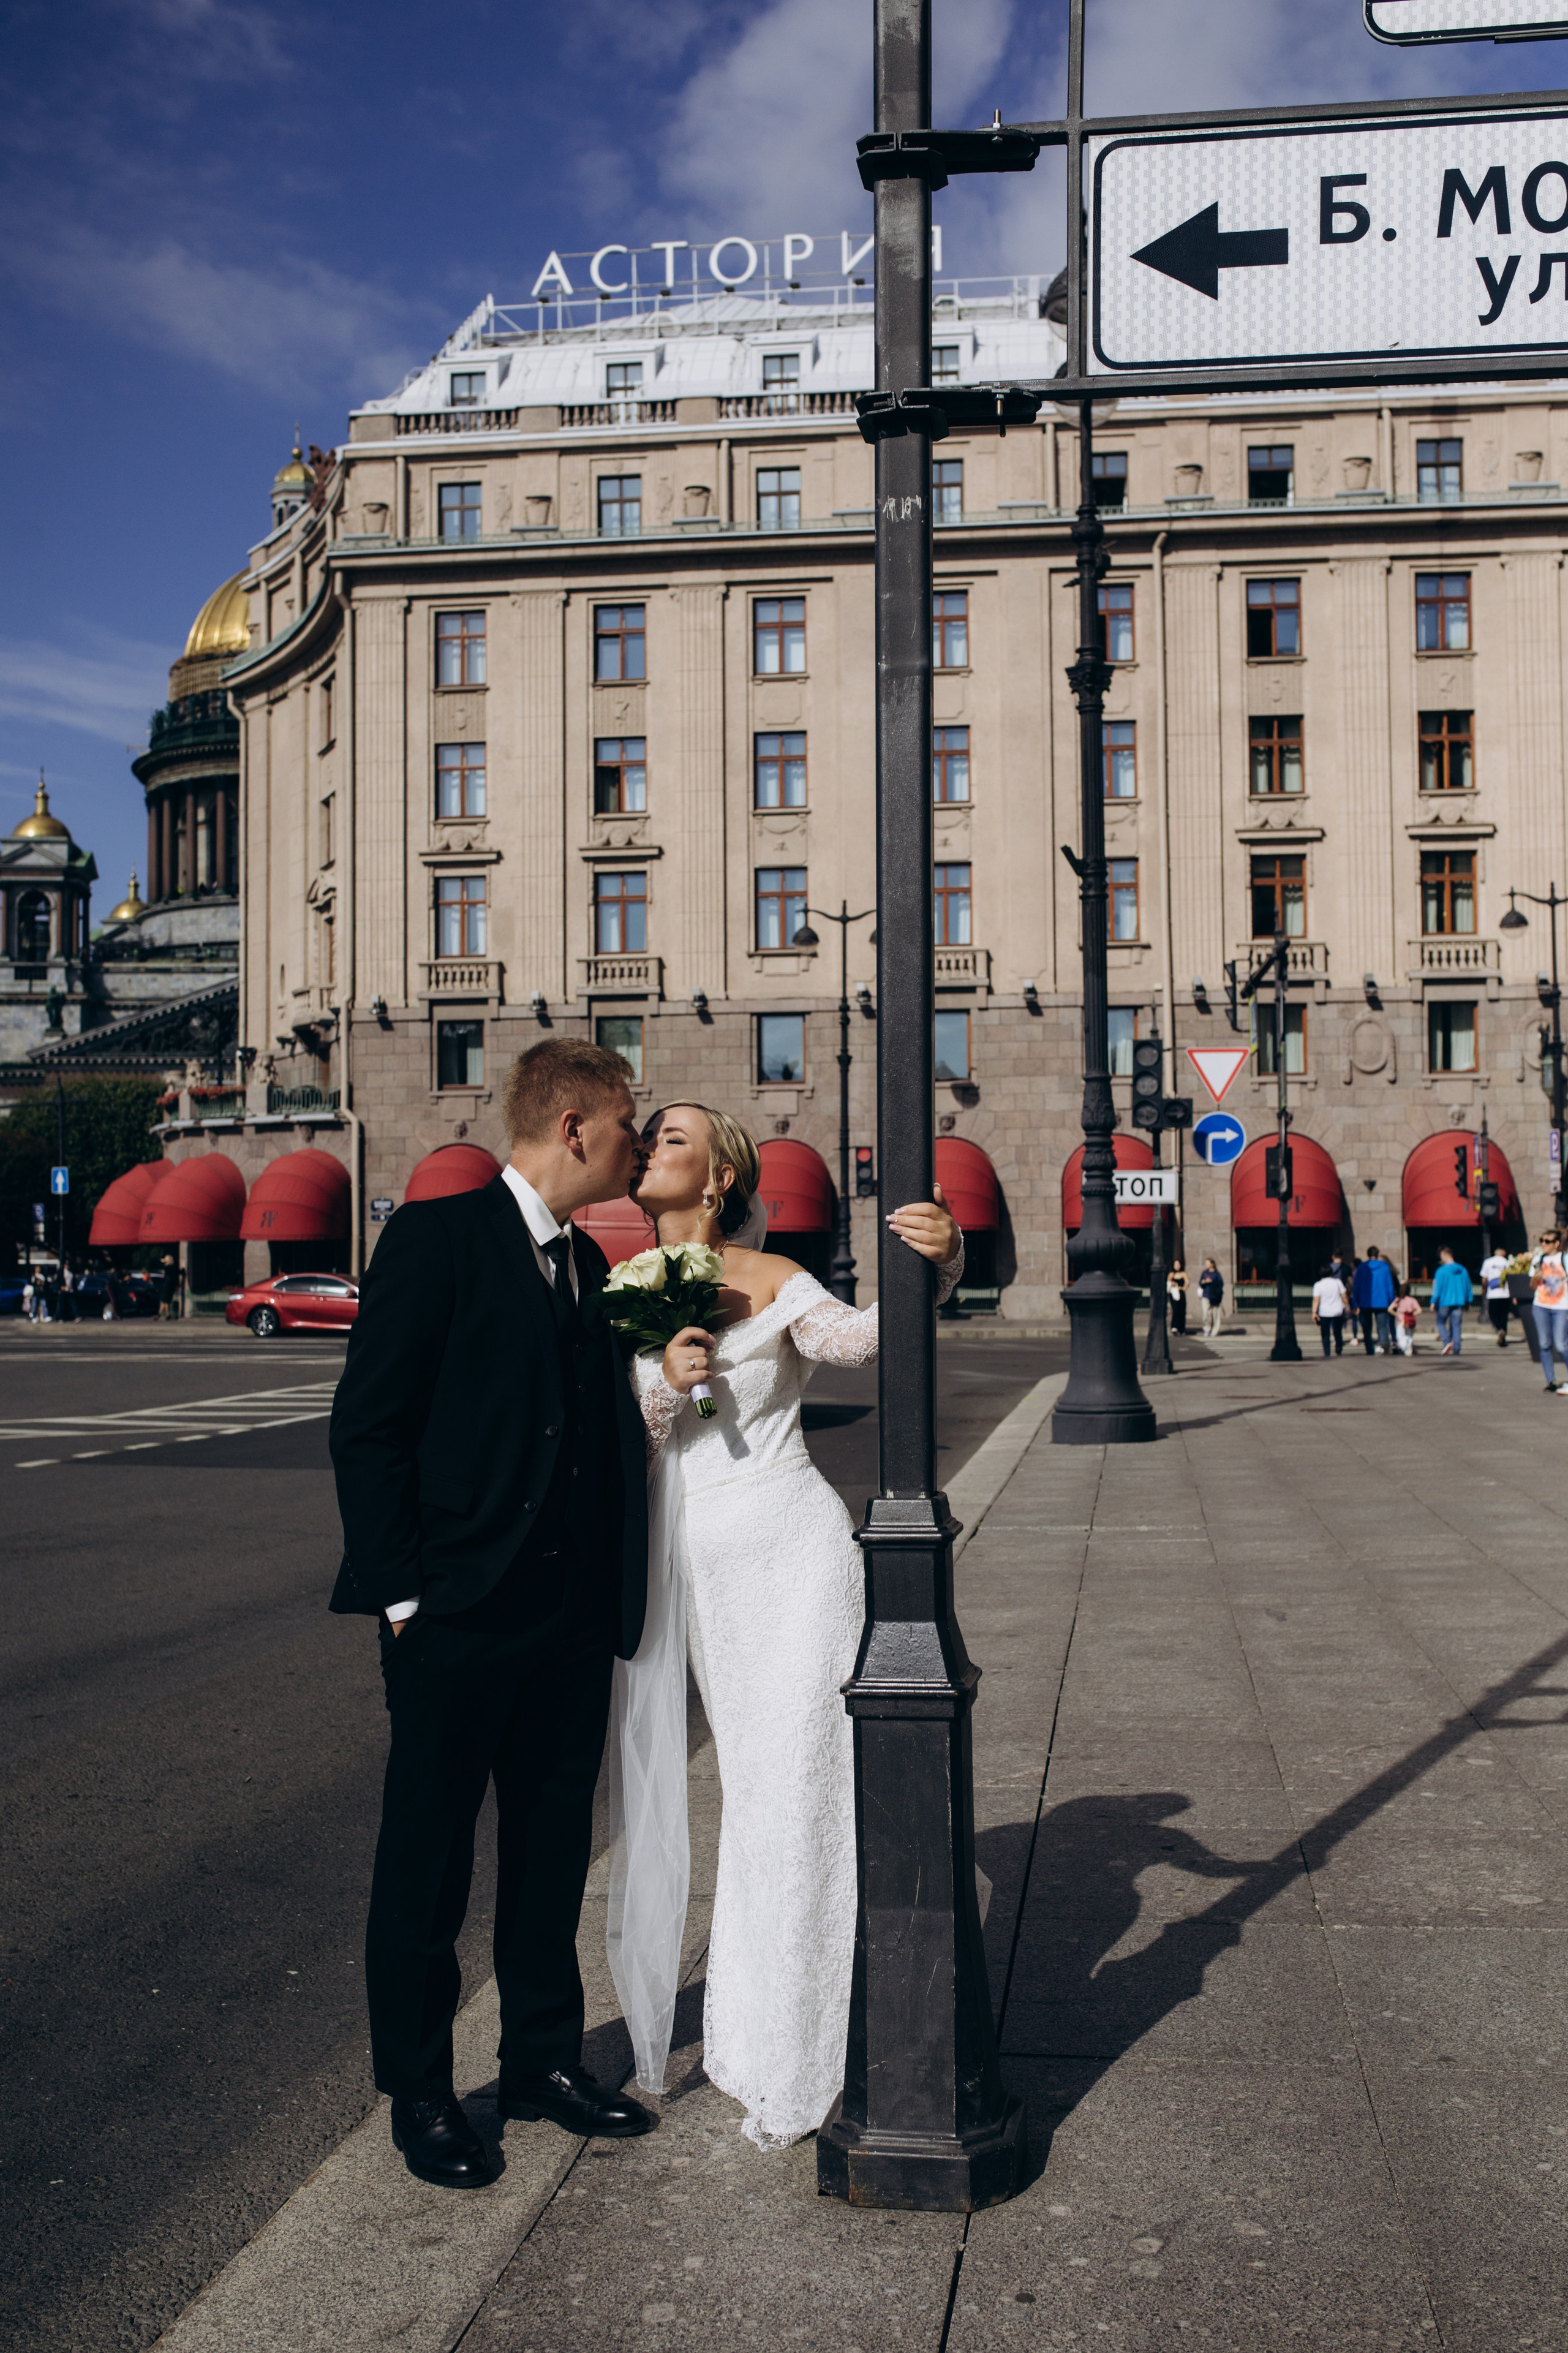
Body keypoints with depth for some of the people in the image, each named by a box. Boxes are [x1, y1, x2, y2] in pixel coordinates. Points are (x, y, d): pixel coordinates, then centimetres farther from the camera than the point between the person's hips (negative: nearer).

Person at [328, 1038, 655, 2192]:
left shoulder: (588, 1263, 13)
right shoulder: (437, 1238, -9)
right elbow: (368, 1426, -11)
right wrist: (401, 1593, -13)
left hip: (573, 1619, 7)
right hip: (459, 1618, -7)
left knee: (552, 1848, 17)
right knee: (428, 1861, 7)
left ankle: (545, 2060, 33)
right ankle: (421, 2094, 22)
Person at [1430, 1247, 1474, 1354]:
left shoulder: (1442, 1271, -9)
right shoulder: (1462, 1270, 7)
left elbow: (1437, 1288, -11)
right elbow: (1468, 1287, 13)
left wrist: (1434, 1302, -8)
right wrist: (1468, 1301, 22)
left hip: (1445, 1302, -4)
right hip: (1459, 1302, 4)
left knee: (1441, 1322, 10)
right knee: (1456, 1325, 7)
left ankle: (1447, 1342, -11)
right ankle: (1456, 1348, 3)